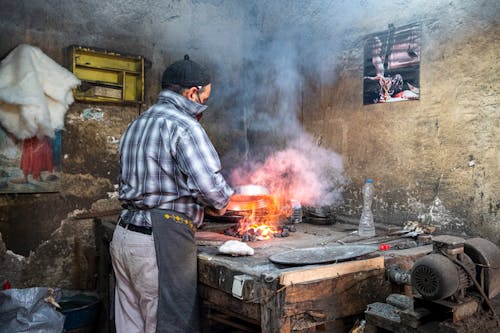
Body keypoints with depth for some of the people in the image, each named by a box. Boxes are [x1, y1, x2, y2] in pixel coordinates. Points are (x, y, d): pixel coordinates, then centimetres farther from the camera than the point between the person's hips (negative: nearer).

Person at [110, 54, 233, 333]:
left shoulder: (136, 125, 16)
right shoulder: (183, 126, -12)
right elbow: (211, 187, -22)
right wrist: (219, 205, 1)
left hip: (124, 236, 9)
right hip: (161, 240, -9)